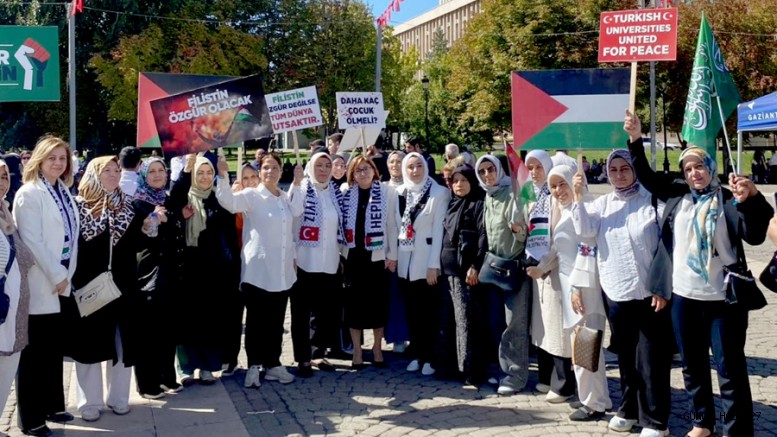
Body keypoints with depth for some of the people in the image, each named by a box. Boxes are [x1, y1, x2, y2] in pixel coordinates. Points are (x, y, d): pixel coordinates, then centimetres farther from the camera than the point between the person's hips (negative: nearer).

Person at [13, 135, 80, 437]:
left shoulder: (64, 193, 13)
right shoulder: (29, 194, -11)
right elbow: (31, 241, -18)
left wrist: (66, 275, 5)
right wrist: (56, 276, -15)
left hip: (60, 283, 7)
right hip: (40, 285, -7)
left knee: (54, 347, 14)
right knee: (34, 352, 0)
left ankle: (52, 405, 26)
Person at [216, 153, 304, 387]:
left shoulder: (286, 198, 12)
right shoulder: (251, 195, -5)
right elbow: (228, 201, -20)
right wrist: (223, 175, -31)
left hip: (282, 271, 5)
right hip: (258, 269, -5)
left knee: (276, 320, 11)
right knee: (256, 320, -1)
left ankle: (273, 364, 20)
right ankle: (254, 366, 6)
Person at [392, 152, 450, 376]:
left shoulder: (439, 193, -6)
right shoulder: (399, 193, 6)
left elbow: (439, 229, -10)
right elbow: (394, 226, 9)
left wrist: (434, 264, -13)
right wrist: (392, 255, 4)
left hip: (426, 261, -4)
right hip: (405, 261, 4)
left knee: (428, 311, 1)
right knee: (412, 311, 11)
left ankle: (430, 357, 11)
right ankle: (417, 354, 21)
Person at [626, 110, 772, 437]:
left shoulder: (728, 201, -5)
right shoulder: (677, 196, 8)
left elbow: (754, 235, -15)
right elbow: (646, 177, 13)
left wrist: (750, 199, -31)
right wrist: (635, 139, 2)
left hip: (722, 298, -5)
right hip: (683, 296, 5)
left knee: (730, 369, 1)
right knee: (692, 365, 16)